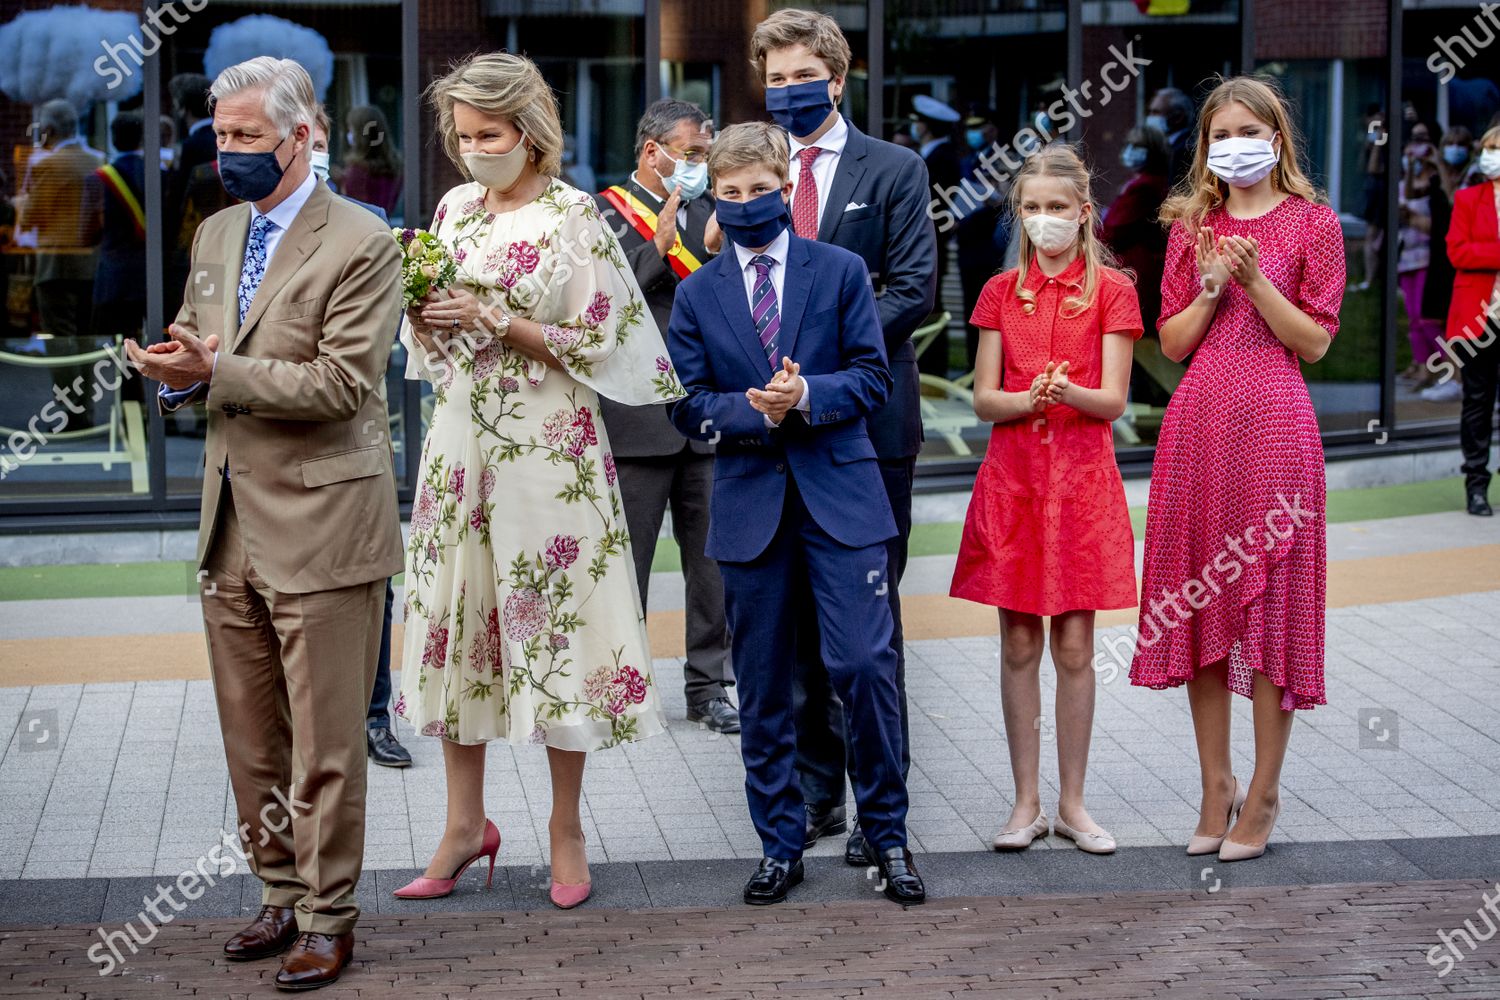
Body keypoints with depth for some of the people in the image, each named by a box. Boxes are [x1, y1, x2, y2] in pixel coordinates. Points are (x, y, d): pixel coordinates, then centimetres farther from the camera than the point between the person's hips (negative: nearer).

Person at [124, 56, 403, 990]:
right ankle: (283, 893, 27)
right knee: (252, 737, 13)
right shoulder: (216, 235, 13)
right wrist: (176, 374, -4)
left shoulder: (361, 244, -10)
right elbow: (195, 353, 20)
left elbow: (340, 384, -17)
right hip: (233, 522, 7)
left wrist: (217, 371, -21)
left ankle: (328, 916, 11)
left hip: (320, 526, -7)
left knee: (324, 744, 0)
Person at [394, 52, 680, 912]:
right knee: (454, 616, 6)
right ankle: (466, 826, 16)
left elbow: (596, 346, -9)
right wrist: (421, 313, -4)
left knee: (552, 622, -1)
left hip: (548, 445, -5)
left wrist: (494, 321, -15)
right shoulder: (454, 210, 10)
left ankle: (566, 827, 11)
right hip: (461, 439, 5)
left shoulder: (572, 217, -6)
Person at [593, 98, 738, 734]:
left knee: (714, 561, 7)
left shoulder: (707, 212, 11)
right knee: (625, 563, 5)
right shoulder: (604, 213, -4)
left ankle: (707, 686, 18)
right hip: (638, 417, -4)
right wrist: (660, 247, -19)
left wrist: (719, 253, -10)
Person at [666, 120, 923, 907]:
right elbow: (687, 404, 3)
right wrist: (754, 411, -15)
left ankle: (887, 833, 7)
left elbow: (872, 377, 1)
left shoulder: (841, 271, 5)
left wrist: (807, 396, -17)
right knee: (762, 687, 6)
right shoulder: (698, 295, 9)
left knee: (865, 664, -9)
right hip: (749, 502, 2)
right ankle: (780, 844, 18)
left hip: (839, 493, -2)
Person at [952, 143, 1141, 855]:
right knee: (1019, 644, 3)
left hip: (1082, 477, -2)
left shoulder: (1110, 289, 2)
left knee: (1074, 646, 1)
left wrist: (1069, 392, -25)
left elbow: (1113, 400, -4)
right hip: (1012, 475, 2)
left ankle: (1072, 803, 10)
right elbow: (982, 398, 4)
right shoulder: (1001, 292, 9)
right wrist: (1026, 399, -17)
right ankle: (1026, 802, 9)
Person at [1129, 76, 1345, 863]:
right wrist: (1211, 288, -6)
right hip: (1197, 422, 4)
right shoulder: (1192, 225, 12)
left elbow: (1314, 341, -3)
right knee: (1200, 603, 5)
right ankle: (1215, 787, 15)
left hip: (1273, 422, -4)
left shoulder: (1312, 223, 2)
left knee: (1272, 598, -2)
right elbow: (1173, 342, 10)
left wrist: (1256, 280, -14)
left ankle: (1263, 793, 6)